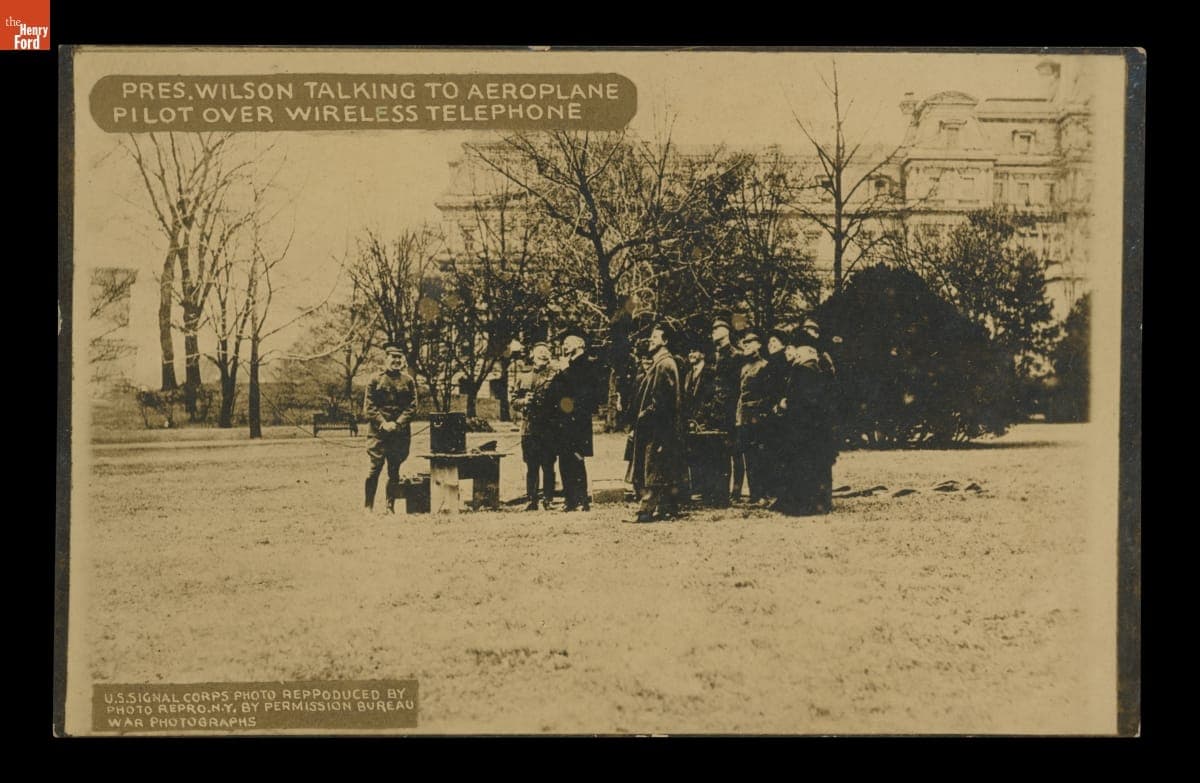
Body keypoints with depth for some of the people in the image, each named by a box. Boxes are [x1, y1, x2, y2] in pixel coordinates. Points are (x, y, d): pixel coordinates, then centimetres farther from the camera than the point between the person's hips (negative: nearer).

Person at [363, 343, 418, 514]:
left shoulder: (408, 381, 7)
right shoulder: (375, 380, 3)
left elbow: (412, 407, 3)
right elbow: (369, 407, 0)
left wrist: (397, 424, -10)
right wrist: (383, 423, -12)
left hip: (401, 433, 2)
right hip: (378, 432, -2)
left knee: (394, 471, 5)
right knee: (375, 467, -6)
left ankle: (390, 506, 12)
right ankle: (368, 506, 3)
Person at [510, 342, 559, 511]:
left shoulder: (554, 377, 5)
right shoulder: (523, 378, 15)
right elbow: (514, 402, 13)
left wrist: (547, 401, -15)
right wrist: (524, 401, -6)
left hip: (548, 428, -3)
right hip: (528, 427, 3)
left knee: (548, 465, -2)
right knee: (531, 466, 5)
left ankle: (547, 500, 3)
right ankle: (532, 500, 10)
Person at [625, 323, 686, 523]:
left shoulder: (664, 365, -15)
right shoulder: (662, 363, 17)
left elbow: (660, 399, -21)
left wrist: (645, 415, -17)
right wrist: (644, 415, 14)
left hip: (657, 426, -10)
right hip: (663, 426, 10)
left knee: (651, 469, -10)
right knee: (667, 469, 12)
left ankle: (646, 509, -11)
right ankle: (668, 507, 17)